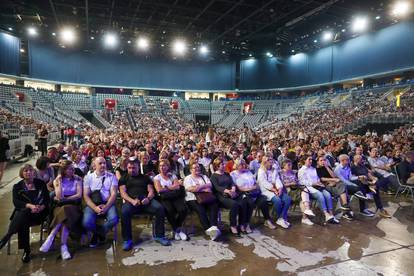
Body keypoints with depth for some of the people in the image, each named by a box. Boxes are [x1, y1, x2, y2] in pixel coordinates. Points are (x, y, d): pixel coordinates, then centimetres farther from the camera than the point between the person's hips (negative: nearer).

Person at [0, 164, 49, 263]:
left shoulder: (41, 183, 13)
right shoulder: (17, 186, 14)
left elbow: (47, 199, 6)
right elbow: (16, 202, -2)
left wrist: (41, 207, -17)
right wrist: (30, 205, -22)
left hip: (39, 212, -1)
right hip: (22, 211, 1)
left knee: (23, 214, -34)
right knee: (22, 222, -34)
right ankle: (26, 251, -32)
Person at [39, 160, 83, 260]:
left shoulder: (77, 179, 8)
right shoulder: (57, 180, 8)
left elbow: (79, 195, -2)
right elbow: (59, 197, -7)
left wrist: (65, 199, -4)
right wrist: (59, 181, -6)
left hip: (73, 205, 0)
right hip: (60, 206, 1)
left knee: (65, 210, -37)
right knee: (65, 216, -35)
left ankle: (51, 237, -30)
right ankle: (63, 246, -35)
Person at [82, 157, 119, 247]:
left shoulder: (111, 176, 6)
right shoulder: (88, 177, 8)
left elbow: (113, 194, -1)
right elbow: (86, 195, 0)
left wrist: (106, 207, -17)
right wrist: (95, 208, -16)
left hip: (107, 203, 0)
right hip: (92, 204, 0)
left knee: (114, 219, -29)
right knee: (86, 222, -27)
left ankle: (97, 234, 6)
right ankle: (101, 233, 10)